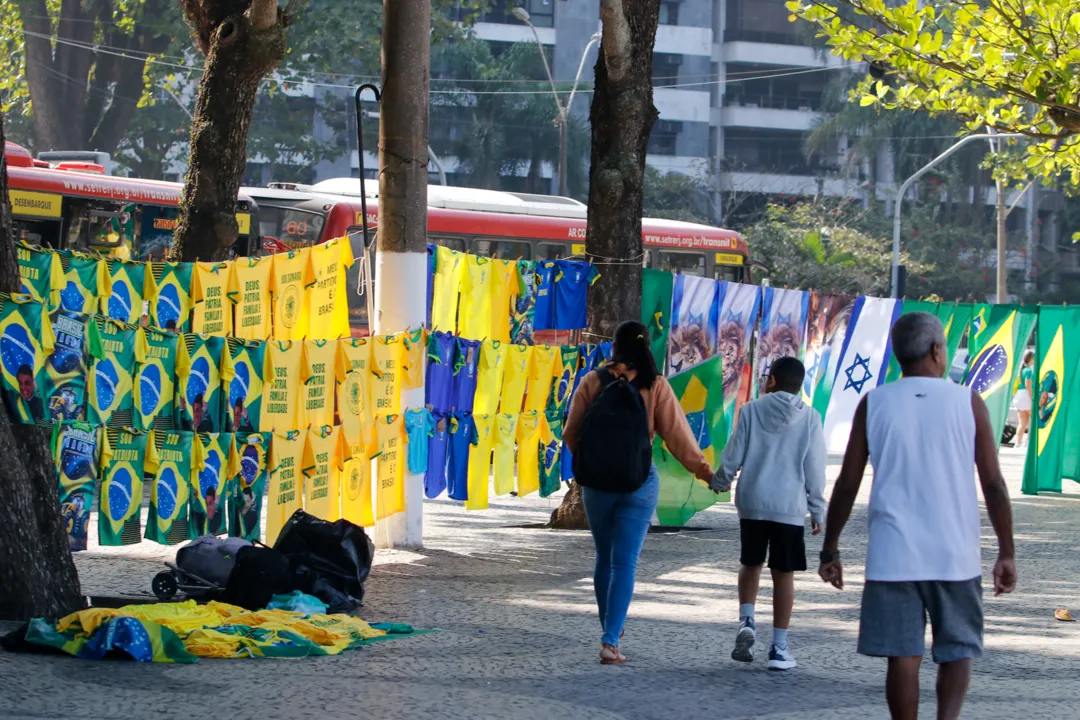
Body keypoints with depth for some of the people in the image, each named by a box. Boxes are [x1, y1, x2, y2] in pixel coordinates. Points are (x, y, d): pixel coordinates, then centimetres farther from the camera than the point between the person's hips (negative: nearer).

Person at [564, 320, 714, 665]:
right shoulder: (656, 386, -5)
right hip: (639, 482, -1)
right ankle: (610, 641, -13)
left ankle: (610, 633, 27)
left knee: (605, 558, 17)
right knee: (625, 562, -2)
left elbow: (571, 434, 1)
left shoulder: (592, 382, -2)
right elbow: (677, 434, -6)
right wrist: (703, 469, 3)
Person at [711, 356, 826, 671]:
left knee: (751, 563, 19)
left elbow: (732, 456, 1)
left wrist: (719, 482, 20)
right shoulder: (809, 418, -1)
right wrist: (817, 509, 10)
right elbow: (815, 469, 1)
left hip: (752, 502, 1)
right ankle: (779, 647, 7)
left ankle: (746, 621, -2)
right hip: (790, 506, -1)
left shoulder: (751, 410, -2)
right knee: (784, 573, 6)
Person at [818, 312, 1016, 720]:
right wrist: (1007, 553, 6)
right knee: (958, 651, 11)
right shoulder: (967, 403, 0)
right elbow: (994, 486, -1)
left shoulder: (873, 405, 2)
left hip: (893, 558, 0)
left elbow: (847, 486, 2)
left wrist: (829, 551, 11)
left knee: (903, 656, 5)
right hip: (955, 556, 0)